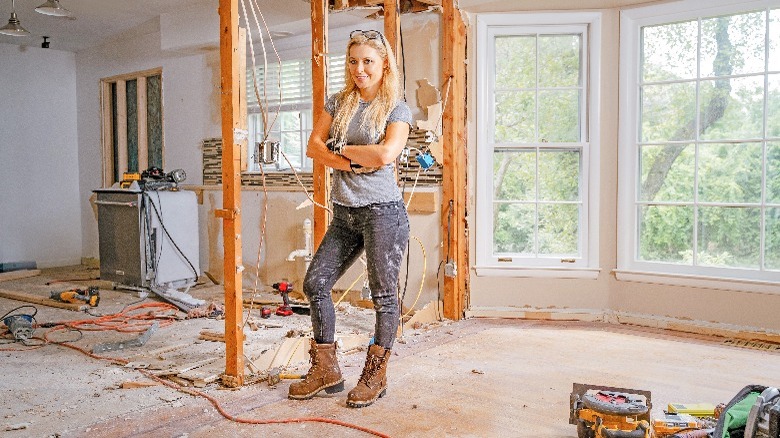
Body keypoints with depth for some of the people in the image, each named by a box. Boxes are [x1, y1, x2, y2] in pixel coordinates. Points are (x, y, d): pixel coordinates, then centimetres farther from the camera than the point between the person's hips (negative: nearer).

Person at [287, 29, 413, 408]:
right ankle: (326, 370, 20)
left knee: (384, 295, 2)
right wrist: (351, 163, -12)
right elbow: (314, 147, 3)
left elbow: (384, 155, -18)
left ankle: (375, 376, 18)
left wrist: (341, 148, -6)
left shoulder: (397, 109, -2)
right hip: (344, 214, 6)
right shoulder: (338, 102, 12)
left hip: (382, 211, -6)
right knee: (315, 282, 6)